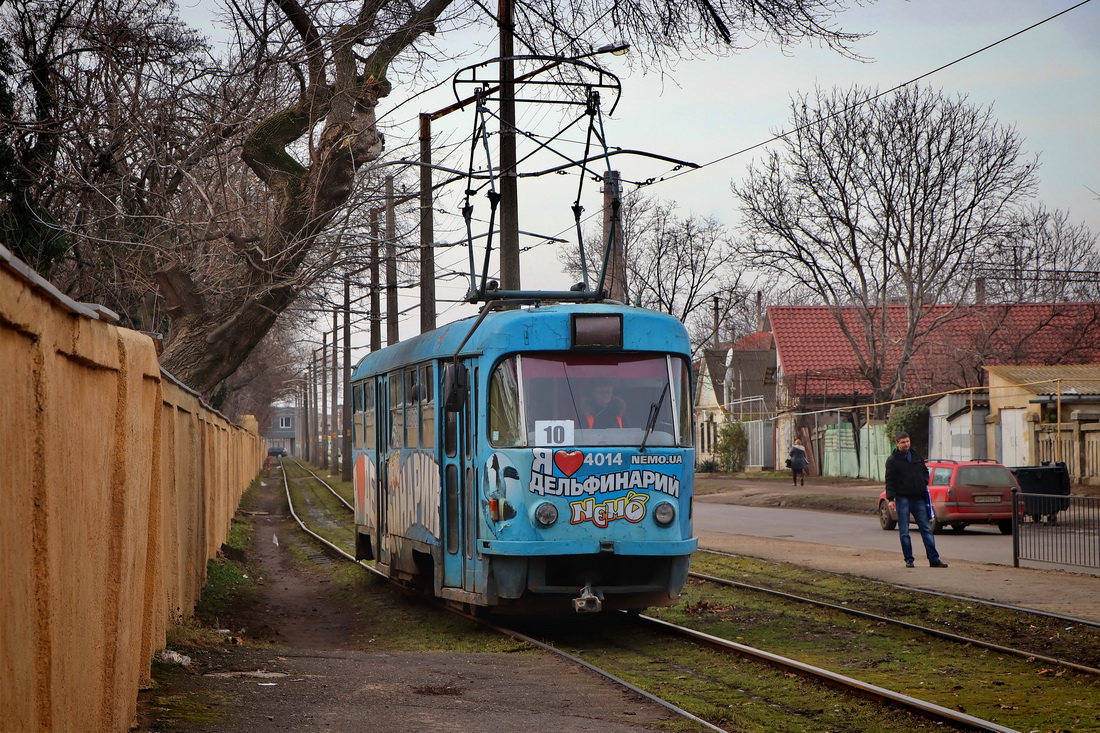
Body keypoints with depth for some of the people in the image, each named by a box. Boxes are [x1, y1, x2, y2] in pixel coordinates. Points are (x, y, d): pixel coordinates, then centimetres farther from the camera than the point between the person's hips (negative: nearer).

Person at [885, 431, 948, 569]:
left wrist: (924, 483, 5)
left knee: (926, 529, 1)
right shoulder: (893, 460, -2)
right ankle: (909, 559, 8)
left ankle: (934, 559, 1)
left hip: (918, 498, 4)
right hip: (902, 499, -4)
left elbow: (925, 471, 25)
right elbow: (890, 480, -6)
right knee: (904, 532, 0)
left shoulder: (917, 456, 13)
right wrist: (890, 498, -14)